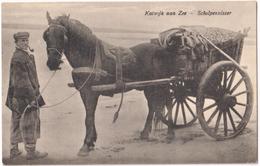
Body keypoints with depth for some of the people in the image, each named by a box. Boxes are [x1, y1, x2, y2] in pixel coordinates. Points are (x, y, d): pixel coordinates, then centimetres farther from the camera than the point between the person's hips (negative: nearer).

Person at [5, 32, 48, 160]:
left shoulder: (27, 55, 14)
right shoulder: (18, 58, -18)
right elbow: (22, 81, -22)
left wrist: (35, 92, 23)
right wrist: (32, 97, -21)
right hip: (24, 96, -10)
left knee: (17, 123, 14)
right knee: (30, 122, -1)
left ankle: (14, 150, 23)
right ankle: (31, 152, 8)